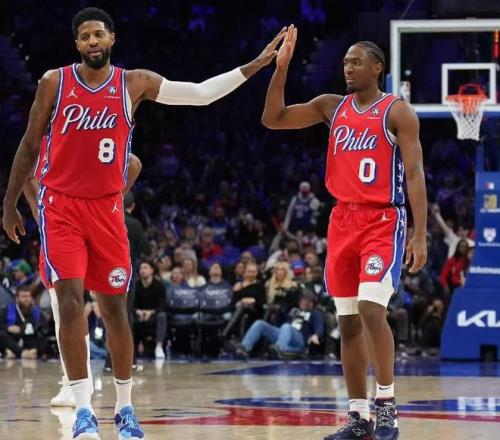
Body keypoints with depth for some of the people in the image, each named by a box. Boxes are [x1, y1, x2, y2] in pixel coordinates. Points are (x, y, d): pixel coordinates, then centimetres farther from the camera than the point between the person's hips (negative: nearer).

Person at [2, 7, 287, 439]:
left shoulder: (135, 83, 0)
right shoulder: (54, 83, -3)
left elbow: (202, 93, 1)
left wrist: (257, 64, -4)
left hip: (107, 208, 2)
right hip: (61, 207, -2)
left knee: (115, 308, 5)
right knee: (71, 301, -15)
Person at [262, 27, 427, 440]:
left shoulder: (397, 111, -5)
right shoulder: (332, 106, 10)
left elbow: (415, 174, -9)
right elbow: (272, 119, 7)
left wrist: (420, 235, -16)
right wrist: (282, 66, -3)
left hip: (383, 221, -6)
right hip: (343, 220, 6)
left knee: (371, 309, -20)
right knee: (348, 322, 5)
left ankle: (387, 404, -9)